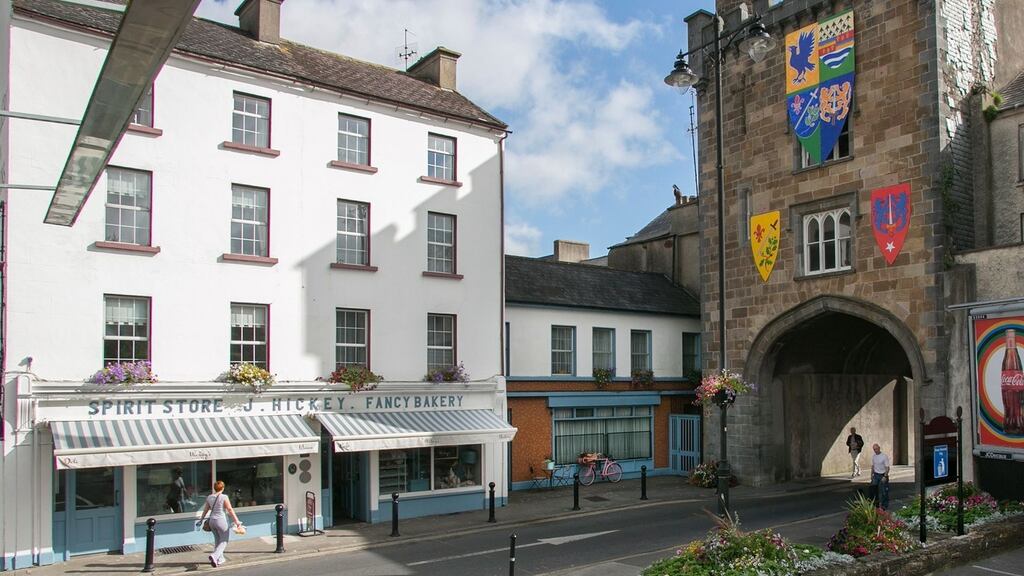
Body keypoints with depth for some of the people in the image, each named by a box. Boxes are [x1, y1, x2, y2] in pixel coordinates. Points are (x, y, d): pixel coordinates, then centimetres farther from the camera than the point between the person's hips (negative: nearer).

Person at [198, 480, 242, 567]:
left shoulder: (209, 497, 2)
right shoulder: (224, 497, -15)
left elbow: (205, 509, 13)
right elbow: (230, 510, -15)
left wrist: (201, 519, 28)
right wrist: (236, 521, -10)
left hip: (212, 521, 6)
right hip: (221, 521, -6)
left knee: (217, 540, 21)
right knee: (223, 541, 5)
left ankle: (220, 559, 28)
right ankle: (214, 556, -16)